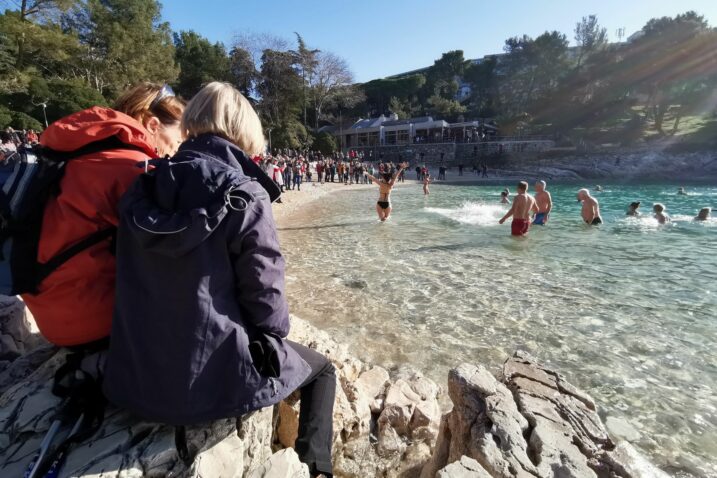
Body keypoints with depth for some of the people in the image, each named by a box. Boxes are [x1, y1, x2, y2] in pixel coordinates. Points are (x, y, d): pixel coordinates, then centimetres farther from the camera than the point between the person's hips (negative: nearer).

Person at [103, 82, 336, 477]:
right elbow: (264, 289, -15)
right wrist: (275, 333, 6)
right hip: (211, 375, -6)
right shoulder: (245, 195, -16)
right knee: (321, 370, 19)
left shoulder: (143, 189, 2)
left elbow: (139, 279, 9)